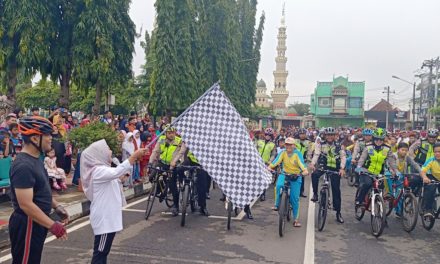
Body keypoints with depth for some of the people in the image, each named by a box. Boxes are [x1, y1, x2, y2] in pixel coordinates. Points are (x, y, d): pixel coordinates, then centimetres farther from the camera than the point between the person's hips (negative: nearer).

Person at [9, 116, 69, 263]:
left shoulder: (35, 159, 7)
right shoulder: (23, 165, -24)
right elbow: (26, 204, -27)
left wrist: (57, 207, 12)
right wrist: (53, 226, -24)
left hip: (37, 222, 10)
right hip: (27, 224, -10)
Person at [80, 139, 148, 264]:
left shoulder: (103, 169, 12)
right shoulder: (98, 171, -20)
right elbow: (116, 172, -38)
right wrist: (134, 156, -36)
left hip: (108, 217, 10)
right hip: (104, 218, -10)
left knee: (103, 251, 17)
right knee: (100, 252, -2)